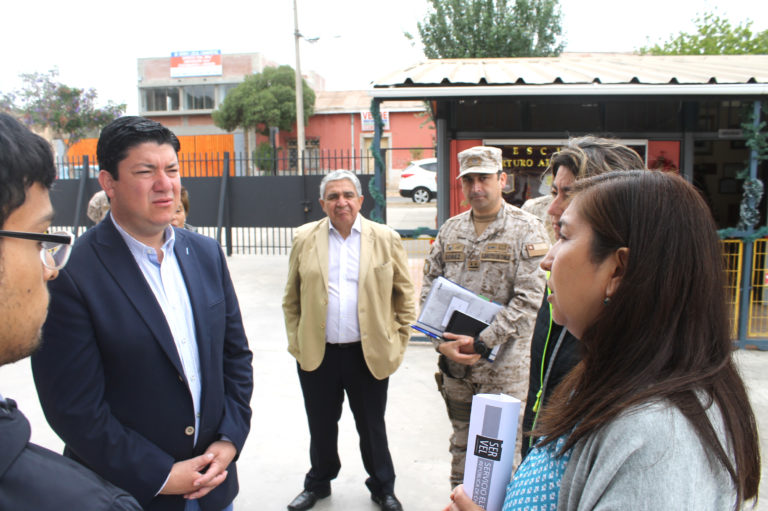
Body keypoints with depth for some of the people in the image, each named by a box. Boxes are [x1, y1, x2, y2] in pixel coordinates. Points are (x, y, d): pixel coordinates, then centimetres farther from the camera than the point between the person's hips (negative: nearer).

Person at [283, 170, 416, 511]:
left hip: (369, 354, -1)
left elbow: (405, 294, 3)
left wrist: (398, 342, -1)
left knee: (372, 427, 14)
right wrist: (295, 342, 3)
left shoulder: (386, 239, -1)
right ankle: (318, 483, 41)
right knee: (321, 427, 17)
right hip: (316, 354, 1)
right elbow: (292, 298, 7)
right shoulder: (304, 239, 2)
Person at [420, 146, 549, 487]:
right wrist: (442, 341, -5)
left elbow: (528, 299, -14)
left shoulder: (527, 230, -6)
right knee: (461, 444, 18)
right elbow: (429, 289, 9)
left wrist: (481, 343, -17)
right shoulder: (450, 230, 8)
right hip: (454, 362, 5)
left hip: (503, 367, -4)